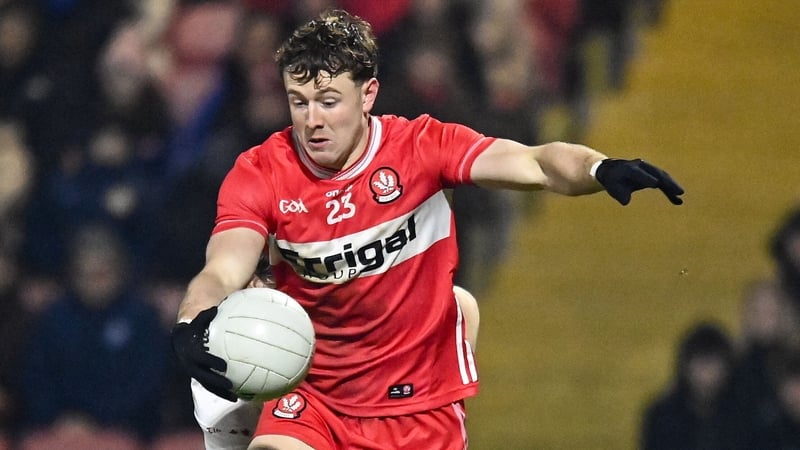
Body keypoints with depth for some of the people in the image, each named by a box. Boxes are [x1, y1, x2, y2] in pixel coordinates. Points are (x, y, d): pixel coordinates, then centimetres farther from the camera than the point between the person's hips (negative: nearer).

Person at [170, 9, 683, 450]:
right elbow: (222, 274, -20)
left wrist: (602, 169, -43)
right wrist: (194, 324, -44)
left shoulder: (421, 147, -11)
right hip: (311, 402, 0)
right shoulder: (260, 173, -10)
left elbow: (535, 164, -22)